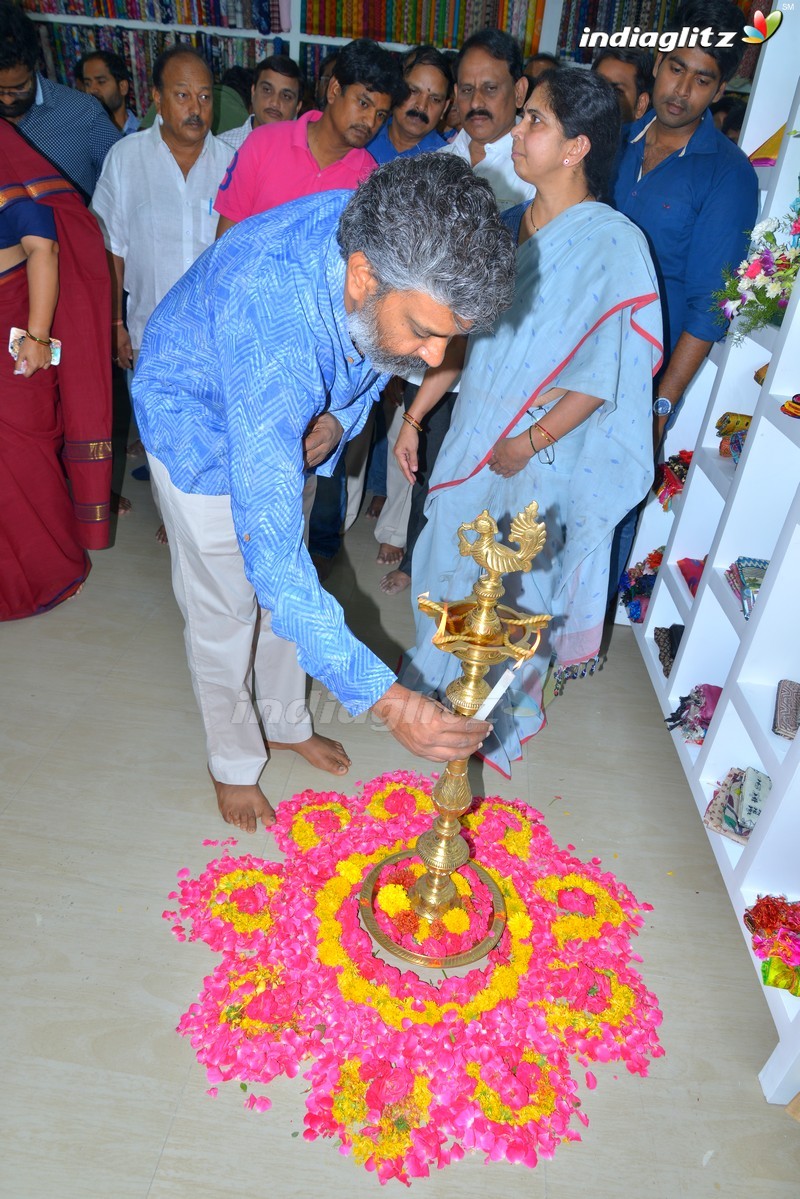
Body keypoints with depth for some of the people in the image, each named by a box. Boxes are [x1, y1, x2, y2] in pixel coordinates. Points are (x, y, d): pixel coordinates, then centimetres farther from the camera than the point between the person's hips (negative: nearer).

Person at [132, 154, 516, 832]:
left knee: (286, 593, 15)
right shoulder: (268, 325, -47)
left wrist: (337, 418, -21)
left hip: (293, 413, 6)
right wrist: (384, 698, -51)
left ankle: (285, 722, 39)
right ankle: (234, 762, 28)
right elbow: (269, 549, -48)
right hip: (200, 423, -5)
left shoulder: (395, 245, -26)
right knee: (225, 606, 2)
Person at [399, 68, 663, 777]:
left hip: (543, 459, -6)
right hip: (473, 436, 6)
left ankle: (502, 718, 35)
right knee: (449, 566, 18)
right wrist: (414, 416, 6)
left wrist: (533, 440, -15)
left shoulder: (613, 244, -14)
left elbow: (610, 370, -15)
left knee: (514, 592, 8)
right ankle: (436, 682, 44)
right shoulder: (508, 227, 5)